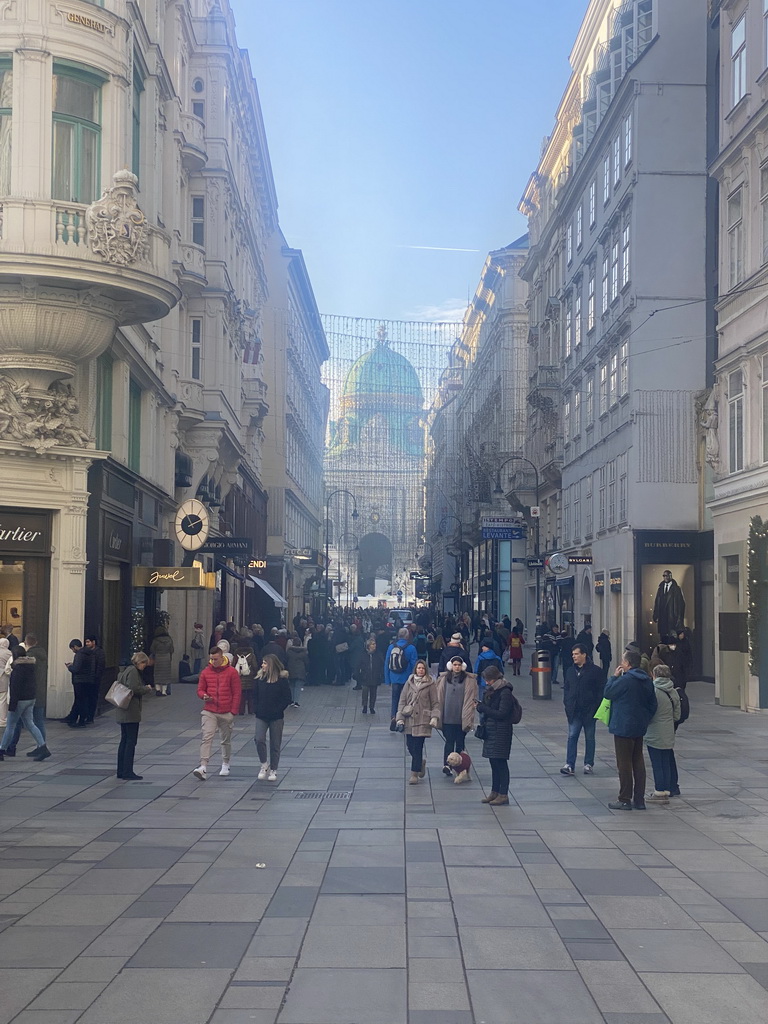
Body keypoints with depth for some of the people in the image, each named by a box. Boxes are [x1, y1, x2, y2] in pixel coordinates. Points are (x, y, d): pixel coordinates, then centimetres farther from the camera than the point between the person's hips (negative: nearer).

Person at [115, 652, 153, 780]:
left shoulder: (125, 671, 17)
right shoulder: (133, 671, -13)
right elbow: (134, 688, -22)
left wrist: (145, 688, 12)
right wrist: (147, 689, -6)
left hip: (122, 712, 10)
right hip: (131, 712, -10)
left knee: (124, 741, 14)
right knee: (131, 741, -6)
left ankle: (121, 771, 18)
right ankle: (128, 772, -5)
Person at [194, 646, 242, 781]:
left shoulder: (232, 672, -2)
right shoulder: (206, 672, 4)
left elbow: (237, 693, -1)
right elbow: (200, 689, 12)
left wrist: (233, 711, -6)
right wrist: (204, 696, -12)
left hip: (226, 713, -1)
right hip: (209, 712, 1)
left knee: (226, 740, 12)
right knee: (207, 737, -13)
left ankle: (225, 764, 29)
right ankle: (203, 767, -21)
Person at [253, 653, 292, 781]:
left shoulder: (282, 680, -7)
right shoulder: (259, 678, 3)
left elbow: (287, 698, -5)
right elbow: (255, 695, 10)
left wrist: (278, 710, -11)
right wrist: (258, 709, -2)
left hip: (276, 717, -2)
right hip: (261, 716, 2)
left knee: (275, 744, 4)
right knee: (259, 739, -14)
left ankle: (273, 770, 16)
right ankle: (264, 765, 6)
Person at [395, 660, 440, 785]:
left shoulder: (430, 684, -1)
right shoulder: (409, 683, 7)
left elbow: (435, 703, 1)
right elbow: (402, 701, 7)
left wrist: (434, 718, -9)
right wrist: (400, 718, 1)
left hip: (422, 721, -3)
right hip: (409, 720, 3)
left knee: (417, 748, -5)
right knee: (410, 746, 6)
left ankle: (414, 774, 3)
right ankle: (421, 762, 34)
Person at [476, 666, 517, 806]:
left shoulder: (505, 693, -14)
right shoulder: (491, 691, 13)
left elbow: (501, 714, -19)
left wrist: (482, 708, -15)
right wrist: (481, 706, -5)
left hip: (501, 732, -9)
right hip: (490, 730, 9)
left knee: (501, 763, -6)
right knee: (493, 763, 12)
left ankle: (503, 795, -2)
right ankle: (494, 792, 19)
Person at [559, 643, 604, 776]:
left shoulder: (596, 671, -6)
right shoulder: (570, 671, 10)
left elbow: (601, 691, -6)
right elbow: (566, 689, 16)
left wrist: (596, 708, -12)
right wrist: (567, 704, 4)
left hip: (589, 711, -3)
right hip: (574, 711, 4)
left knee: (589, 738, 8)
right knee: (572, 737, -3)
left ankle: (589, 764, 17)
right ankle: (569, 765, -4)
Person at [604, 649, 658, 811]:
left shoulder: (625, 680, -19)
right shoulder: (646, 681, 6)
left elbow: (607, 693, -11)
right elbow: (653, 704, 10)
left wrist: (614, 676, -2)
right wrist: (645, 719, 17)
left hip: (623, 728, -8)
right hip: (639, 728, 8)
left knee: (624, 763, -1)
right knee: (638, 762, 12)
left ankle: (625, 800, 3)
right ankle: (639, 800, 16)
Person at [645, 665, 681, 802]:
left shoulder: (653, 691, -16)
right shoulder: (674, 693, 5)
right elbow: (677, 716, 9)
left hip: (654, 735, -6)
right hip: (669, 736, 6)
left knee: (657, 764, 2)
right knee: (666, 763, 13)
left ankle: (659, 792, 6)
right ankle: (666, 791, 17)